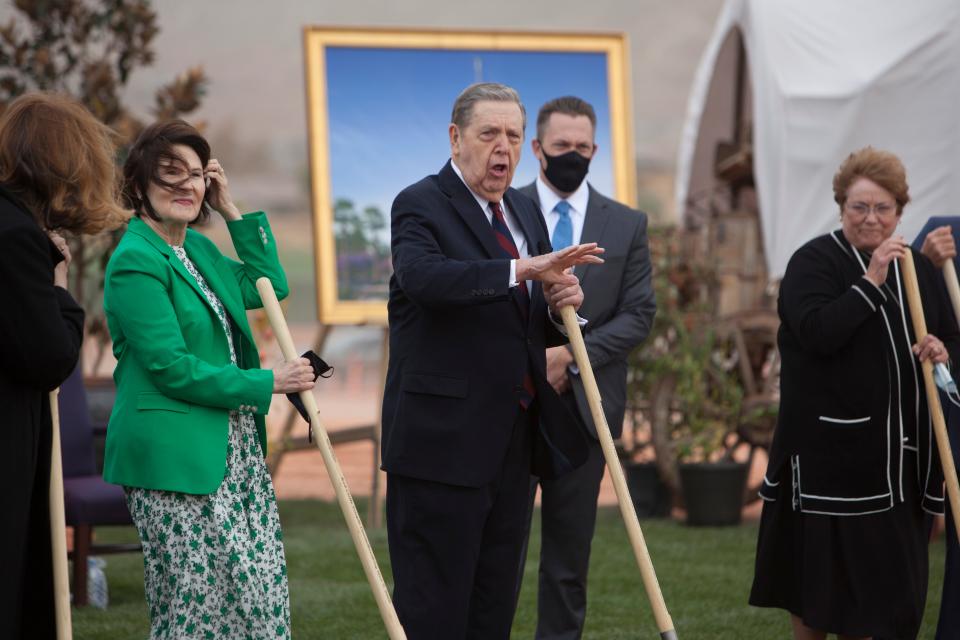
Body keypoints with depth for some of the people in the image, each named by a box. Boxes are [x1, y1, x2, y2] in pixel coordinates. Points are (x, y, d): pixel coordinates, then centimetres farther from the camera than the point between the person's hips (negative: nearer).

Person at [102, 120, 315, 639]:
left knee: (263, 595, 5)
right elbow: (171, 368, -17)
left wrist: (231, 211, 12)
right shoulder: (135, 261, -13)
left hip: (237, 451, 9)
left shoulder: (196, 247, 14)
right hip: (173, 458, -9)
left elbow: (268, 285, 21)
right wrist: (268, 383, -11)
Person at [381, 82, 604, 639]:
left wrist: (561, 306, -2)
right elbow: (424, 276, -31)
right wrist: (521, 270, -40)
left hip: (512, 442, 8)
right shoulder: (421, 206, -8)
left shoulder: (525, 213, 16)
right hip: (443, 441, -8)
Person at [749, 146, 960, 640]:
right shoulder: (814, 262, -5)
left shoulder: (915, 268, 13)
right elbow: (816, 332, -21)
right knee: (823, 571, 1)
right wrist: (870, 282, -23)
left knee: (887, 576, 7)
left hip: (898, 452, 6)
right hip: (830, 446, -6)